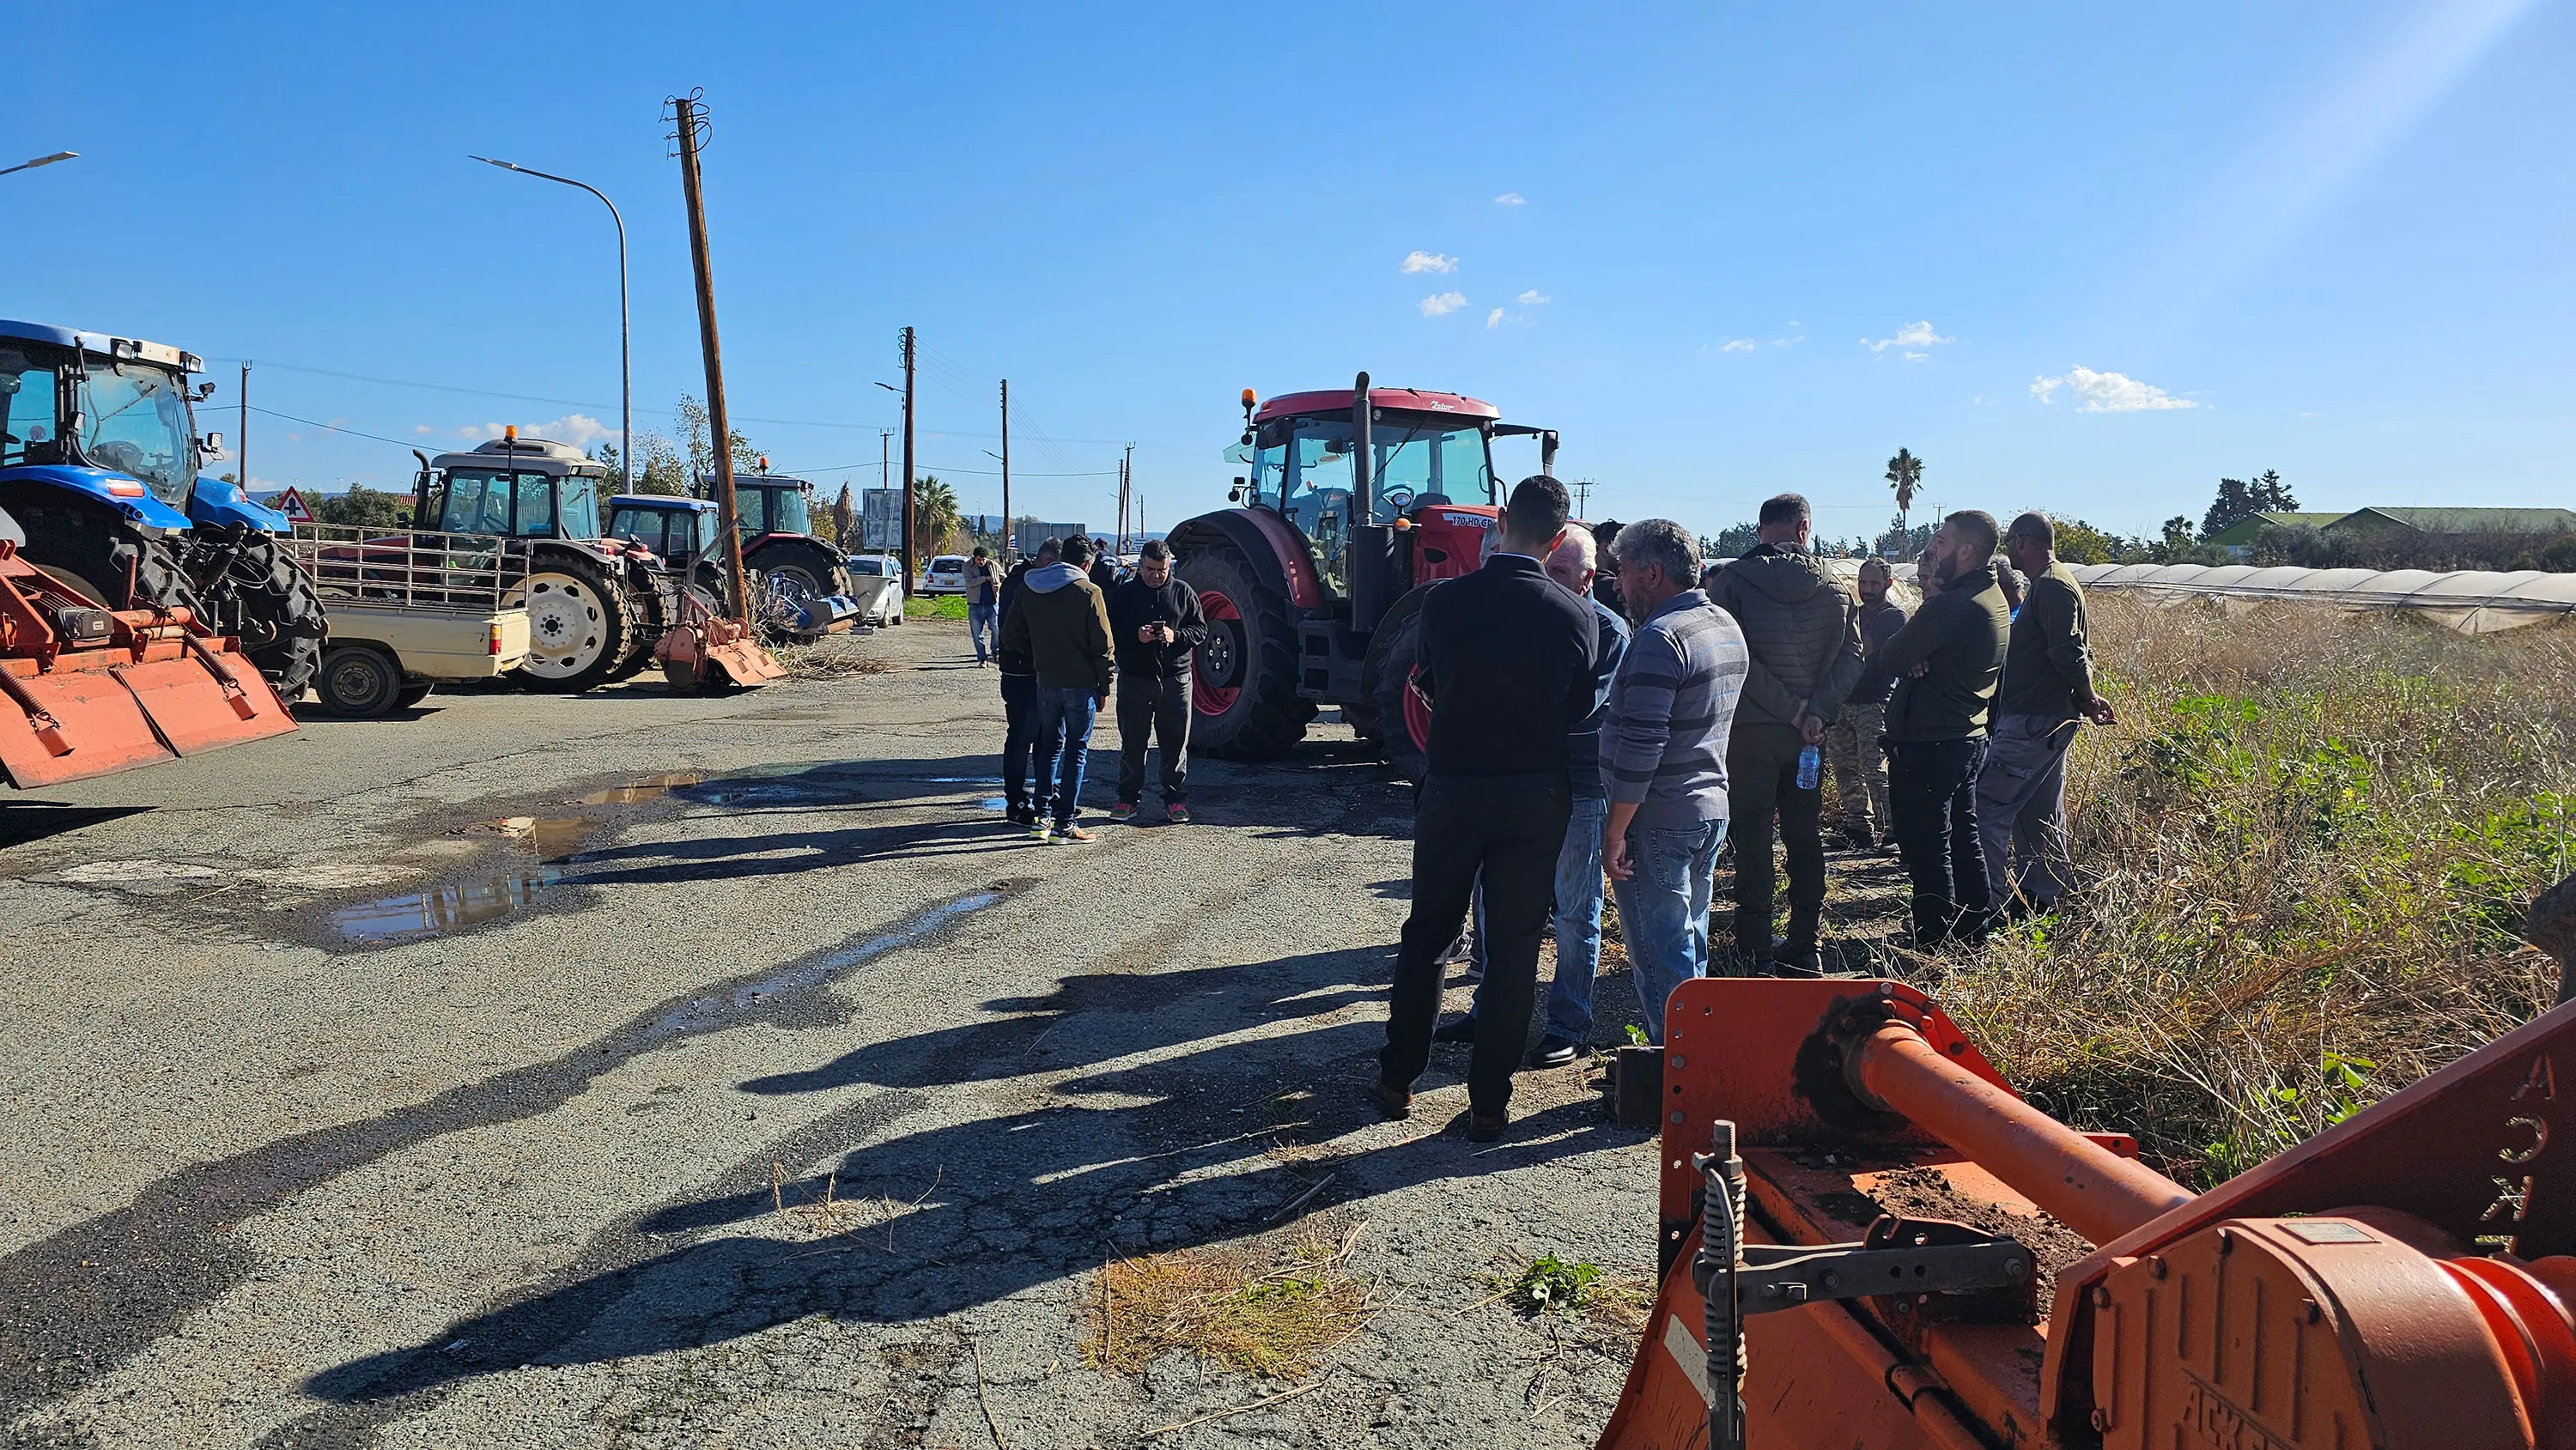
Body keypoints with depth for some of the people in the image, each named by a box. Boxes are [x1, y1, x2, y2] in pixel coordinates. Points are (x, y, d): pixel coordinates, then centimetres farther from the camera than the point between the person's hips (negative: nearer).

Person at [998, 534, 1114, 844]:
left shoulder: (1028, 590, 5)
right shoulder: (1088, 592, -10)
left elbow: (1010, 637, 9)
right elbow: (1102, 645, -10)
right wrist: (1104, 687, -1)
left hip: (1046, 682, 5)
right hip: (1081, 684, -5)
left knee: (1050, 747, 16)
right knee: (1076, 751, 2)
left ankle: (1041, 818, 15)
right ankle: (1064, 825, 2)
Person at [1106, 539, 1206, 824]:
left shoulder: (1183, 593, 6)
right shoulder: (1123, 594, 4)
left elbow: (1200, 630, 5)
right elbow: (1109, 632, 1)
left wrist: (1176, 636, -14)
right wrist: (1135, 636, -18)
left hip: (1175, 678, 0)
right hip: (1134, 679, 0)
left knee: (1175, 742, 4)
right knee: (1132, 742, 6)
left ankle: (1176, 799, 14)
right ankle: (1128, 798, 16)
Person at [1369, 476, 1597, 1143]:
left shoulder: (1444, 600, -9)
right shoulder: (1573, 615, -9)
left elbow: (1430, 683, 4)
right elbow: (1579, 710, 1)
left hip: (1452, 788, 1)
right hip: (1536, 799, 0)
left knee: (1427, 933, 16)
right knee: (1513, 948, 9)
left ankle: (1397, 1078, 24)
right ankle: (1489, 1101, 14)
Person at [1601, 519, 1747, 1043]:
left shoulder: (1660, 638, -19)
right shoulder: (1726, 627, 11)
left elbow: (1640, 744, -24)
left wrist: (1615, 831, -19)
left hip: (1658, 822, -9)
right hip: (1711, 810, 10)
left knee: (1659, 955, -1)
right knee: (1691, 945, 19)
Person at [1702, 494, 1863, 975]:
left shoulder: (1734, 579, -7)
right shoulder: (1833, 584, 4)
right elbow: (1850, 656, -2)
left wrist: (1792, 709, -12)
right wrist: (1816, 711, -10)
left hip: (1749, 727, -3)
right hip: (1807, 733, 3)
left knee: (1752, 835, 3)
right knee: (1806, 835, 12)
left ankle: (1756, 947, 6)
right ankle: (1804, 945, 17)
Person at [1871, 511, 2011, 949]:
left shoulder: (1951, 605, -22)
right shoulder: (1993, 598, 11)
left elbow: (1890, 659, -18)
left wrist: (1908, 656, 1)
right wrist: (1917, 657, -9)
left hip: (1926, 745, -10)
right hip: (1969, 736, 10)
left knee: (1927, 850, -3)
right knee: (1963, 840, 18)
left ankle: (1937, 949, 2)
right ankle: (1972, 933, 27)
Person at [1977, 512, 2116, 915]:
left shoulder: (2051, 586, -14)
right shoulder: (2048, 584, 20)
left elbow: (2069, 653, -23)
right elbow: (2070, 653, 23)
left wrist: (2087, 699, -11)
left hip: (2034, 722, -11)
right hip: (2046, 720, 11)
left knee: (1987, 806, -11)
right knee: (2041, 814, 15)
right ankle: (2044, 899, 23)